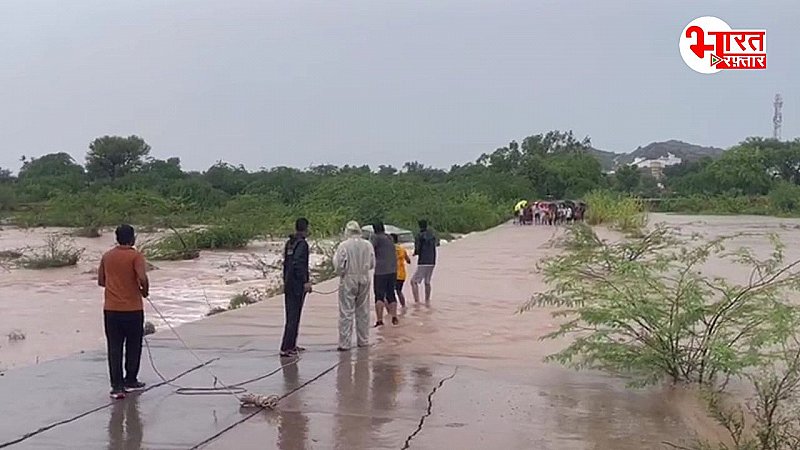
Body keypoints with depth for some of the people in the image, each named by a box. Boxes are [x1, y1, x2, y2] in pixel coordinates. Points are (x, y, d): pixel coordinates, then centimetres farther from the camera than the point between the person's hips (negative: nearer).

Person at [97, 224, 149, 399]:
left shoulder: (107, 256, 6)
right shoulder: (136, 256, -10)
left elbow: (101, 281, 11)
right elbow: (142, 278, -22)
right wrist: (145, 291, -3)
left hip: (111, 309, 4)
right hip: (132, 309, -4)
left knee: (114, 348, 4)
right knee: (133, 346, 13)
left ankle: (117, 386, 1)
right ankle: (130, 381, 21)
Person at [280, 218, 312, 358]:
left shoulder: (289, 242, 11)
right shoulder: (302, 244, -14)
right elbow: (298, 264, -24)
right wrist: (305, 282, -19)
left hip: (288, 284, 8)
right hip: (298, 285, -8)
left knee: (291, 316, 16)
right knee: (294, 317, -4)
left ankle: (292, 345, 25)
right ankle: (285, 348, -5)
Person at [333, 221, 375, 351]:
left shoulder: (344, 246, -14)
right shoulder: (368, 245, -1)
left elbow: (339, 266, -13)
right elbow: (372, 264, 7)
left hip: (348, 281, -4)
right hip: (364, 280, 4)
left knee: (346, 313, 0)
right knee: (363, 311, 15)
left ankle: (345, 343, 0)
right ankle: (363, 340, 24)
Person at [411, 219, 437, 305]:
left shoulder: (419, 236, -10)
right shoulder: (432, 235, 9)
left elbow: (417, 251, -13)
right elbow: (437, 243, 28)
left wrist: (415, 253, 9)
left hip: (423, 263, -7)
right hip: (432, 262, 7)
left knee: (414, 281, -6)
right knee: (427, 282, 19)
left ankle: (417, 301, -19)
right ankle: (427, 301, 25)